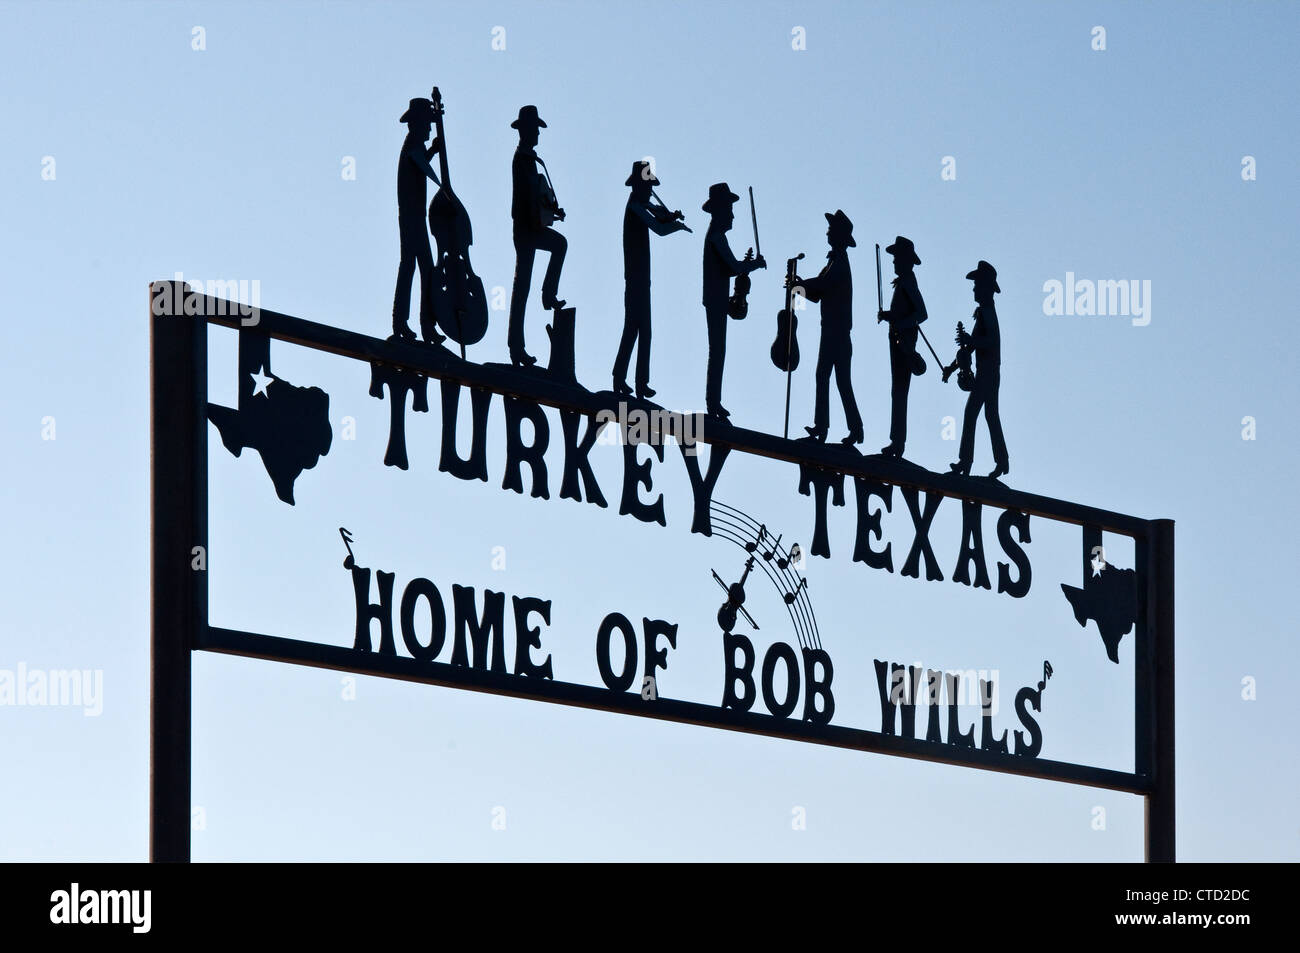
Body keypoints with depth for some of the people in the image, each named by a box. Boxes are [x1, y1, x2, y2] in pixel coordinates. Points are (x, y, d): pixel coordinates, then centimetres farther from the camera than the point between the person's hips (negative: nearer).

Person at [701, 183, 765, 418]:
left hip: (717, 301, 10)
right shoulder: (716, 236, -16)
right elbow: (734, 268, -22)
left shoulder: (715, 234, 16)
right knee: (717, 352, -8)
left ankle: (714, 402, 16)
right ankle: (713, 404, -6)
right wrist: (756, 263, -8)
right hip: (716, 301, -10)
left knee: (717, 352, 12)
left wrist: (747, 264, 11)